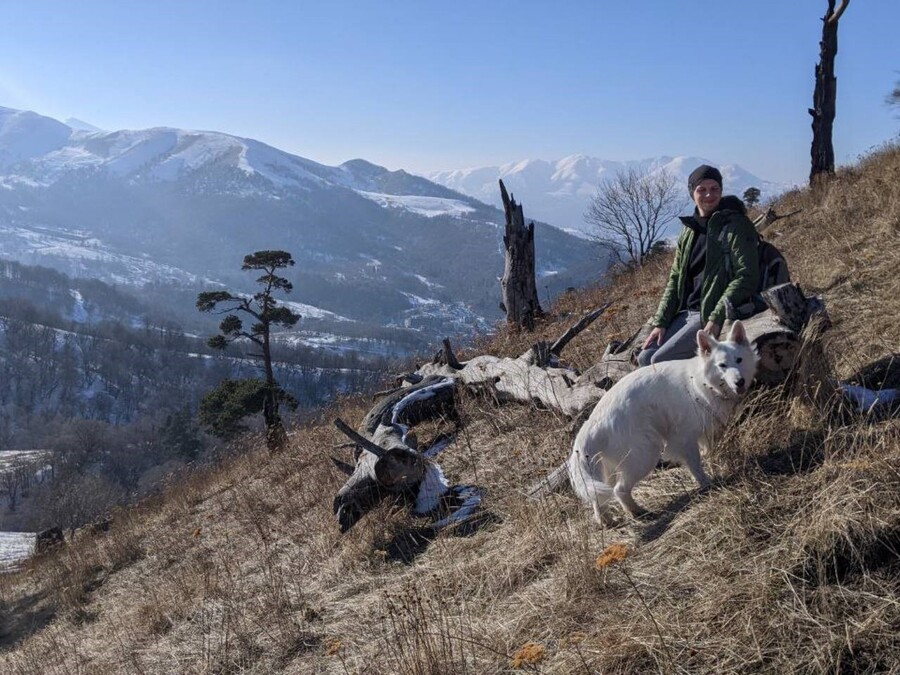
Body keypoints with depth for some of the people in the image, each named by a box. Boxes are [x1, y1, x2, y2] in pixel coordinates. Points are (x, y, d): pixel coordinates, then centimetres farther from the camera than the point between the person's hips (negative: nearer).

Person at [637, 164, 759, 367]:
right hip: (686, 312, 7)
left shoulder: (735, 225, -7)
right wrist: (661, 322, 3)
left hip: (712, 315, -7)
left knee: (660, 361, -20)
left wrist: (717, 318, -21)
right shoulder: (689, 230, 15)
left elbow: (746, 277, -14)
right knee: (644, 358, -5)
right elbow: (675, 279, 15)